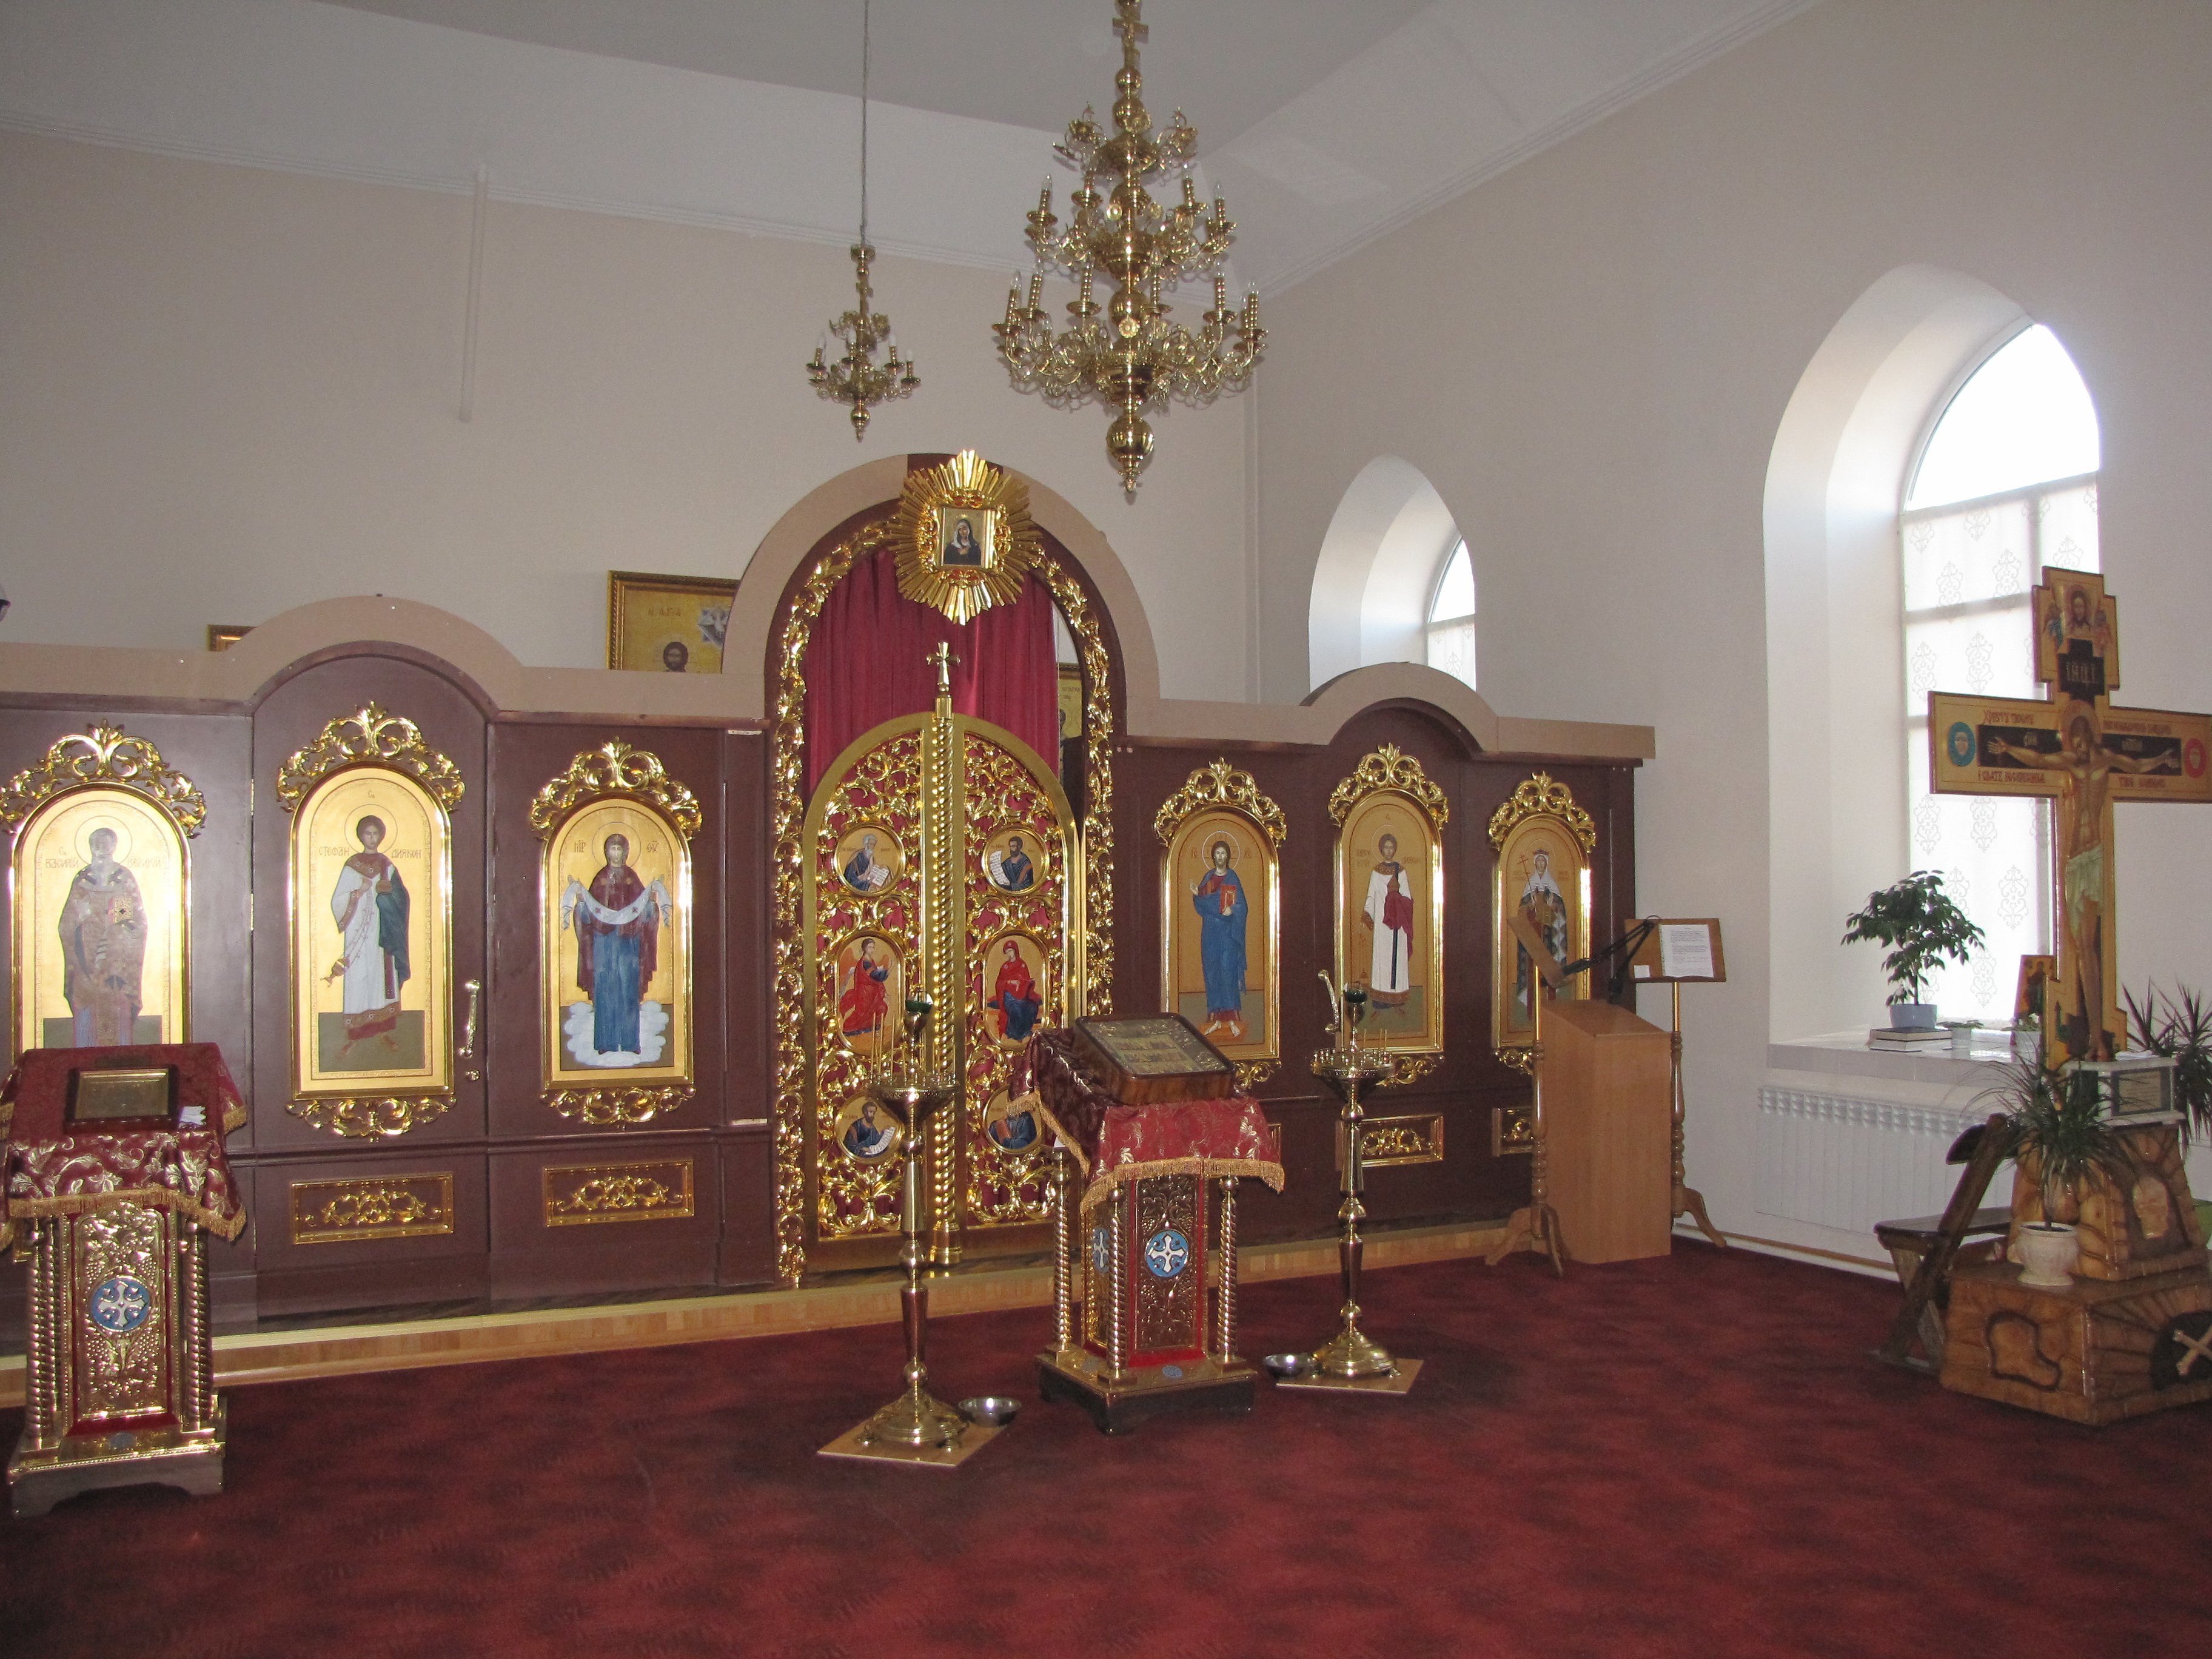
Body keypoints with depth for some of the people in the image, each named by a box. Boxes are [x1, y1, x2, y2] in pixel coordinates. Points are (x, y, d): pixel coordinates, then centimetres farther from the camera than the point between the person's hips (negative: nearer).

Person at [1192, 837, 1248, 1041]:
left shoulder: (1233, 878, 2)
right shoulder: (1208, 878, 11)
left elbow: (1242, 906, -2)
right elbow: (1200, 905, 9)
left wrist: (1232, 910, -22)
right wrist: (1197, 895, -11)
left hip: (1228, 932, -3)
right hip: (1210, 932, 3)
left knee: (1228, 971, -9)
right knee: (1212, 972, 2)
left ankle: (1232, 1017, -7)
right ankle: (1216, 1017, 8)